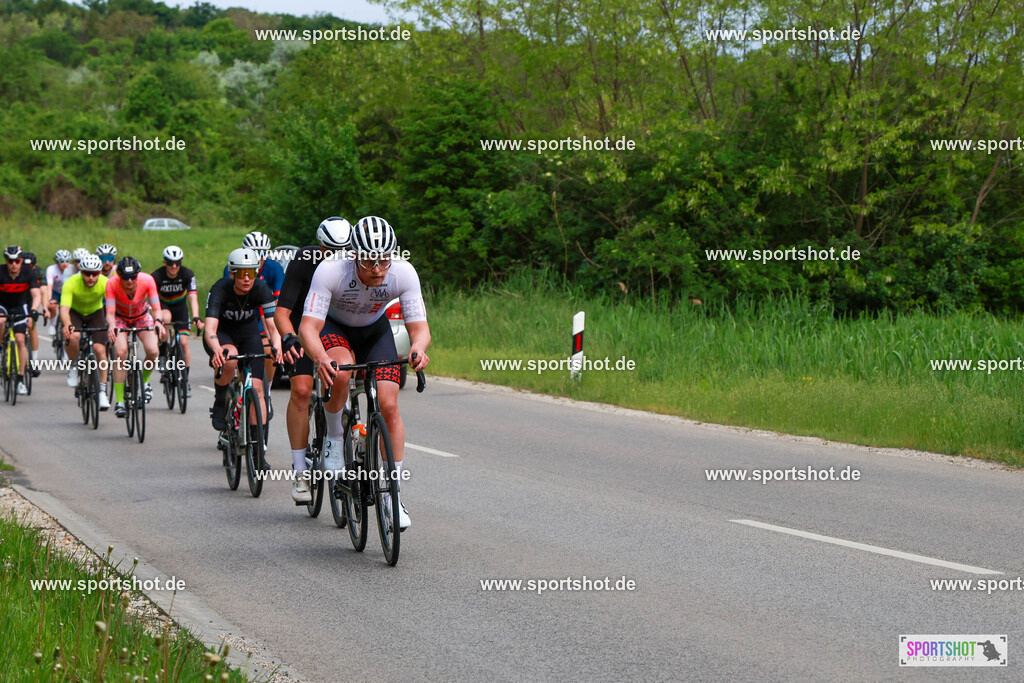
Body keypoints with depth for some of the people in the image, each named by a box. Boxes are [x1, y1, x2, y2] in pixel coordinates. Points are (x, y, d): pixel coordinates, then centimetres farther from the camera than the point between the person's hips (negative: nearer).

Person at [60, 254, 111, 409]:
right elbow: (64, 308, -40)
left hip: (95, 313, 1)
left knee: (100, 349, -16)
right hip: (75, 312, -1)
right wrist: (67, 325, -61)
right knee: (73, 336, -33)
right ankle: (73, 367, -5)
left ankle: (103, 392, -5)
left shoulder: (105, 283, -29)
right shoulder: (71, 283, -32)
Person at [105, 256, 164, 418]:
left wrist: (158, 321, -48)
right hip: (121, 318, -1)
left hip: (142, 317, 1)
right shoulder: (112, 283, -30)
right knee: (120, 353, -26)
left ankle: (145, 381, 10)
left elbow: (156, 308, -26)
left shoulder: (147, 280, -28)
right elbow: (110, 312, -31)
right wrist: (111, 325, -53)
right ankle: (119, 401, -18)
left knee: (152, 351, -23)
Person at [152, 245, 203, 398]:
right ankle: (163, 356, -21)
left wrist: (196, 317, -47)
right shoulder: (157, 276, -25)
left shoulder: (187, 275, -22)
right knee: (166, 317, -37)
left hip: (180, 307, 1)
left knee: (184, 343, -11)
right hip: (163, 306, -1)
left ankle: (185, 379, 1)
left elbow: (193, 297, -30)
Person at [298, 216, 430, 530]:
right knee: (340, 373, -36)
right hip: (334, 327, -2)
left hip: (375, 330, 2)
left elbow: (419, 327, -27)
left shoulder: (404, 274, -29)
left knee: (388, 406, -12)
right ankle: (334, 436, -8)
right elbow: (308, 328, -39)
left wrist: (418, 348, -51)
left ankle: (392, 495, -2)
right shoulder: (330, 271, -36)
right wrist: (321, 358, -59)